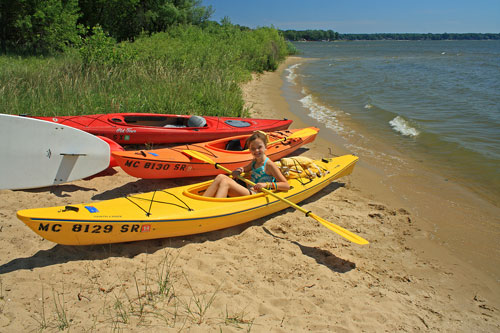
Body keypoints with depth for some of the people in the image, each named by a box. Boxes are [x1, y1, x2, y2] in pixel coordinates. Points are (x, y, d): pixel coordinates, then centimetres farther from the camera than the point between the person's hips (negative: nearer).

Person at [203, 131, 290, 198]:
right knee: (221, 177, -9)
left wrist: (266, 184, -22)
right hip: (249, 192, 8)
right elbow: (246, 168, 39)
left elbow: (286, 186, -10)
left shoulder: (269, 164, -6)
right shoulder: (254, 161, 17)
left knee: (225, 182, -23)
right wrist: (239, 170, 14)